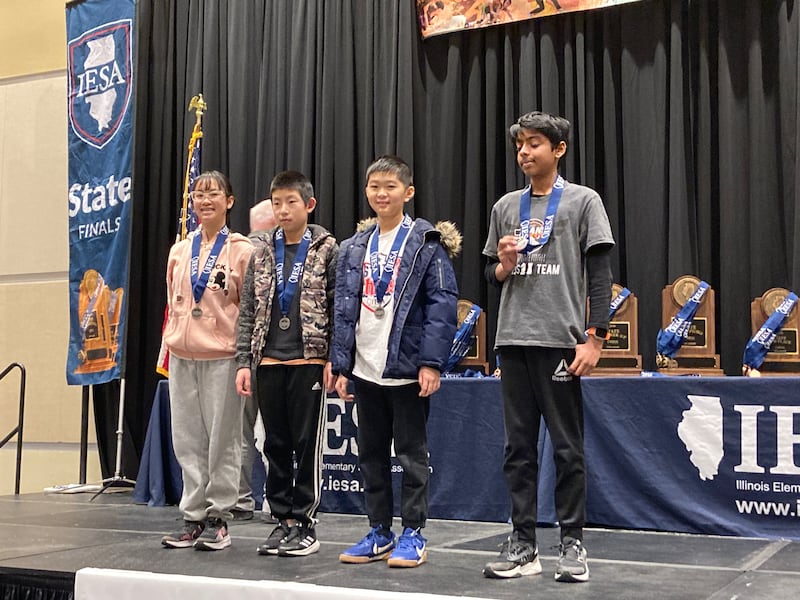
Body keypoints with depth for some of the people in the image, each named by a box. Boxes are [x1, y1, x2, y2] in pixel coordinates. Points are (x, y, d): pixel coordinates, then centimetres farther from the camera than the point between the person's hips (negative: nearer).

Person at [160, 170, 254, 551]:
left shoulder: (242, 251, -2)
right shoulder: (179, 251, 13)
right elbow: (172, 303, 18)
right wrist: (170, 342, 12)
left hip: (222, 357, -5)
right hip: (182, 356, 5)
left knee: (222, 438, 1)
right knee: (187, 440, 7)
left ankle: (218, 519, 10)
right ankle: (193, 518, 16)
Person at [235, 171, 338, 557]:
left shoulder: (326, 249, 0)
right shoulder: (262, 251, 10)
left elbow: (337, 308, -3)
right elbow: (248, 310, 10)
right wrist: (244, 361, 4)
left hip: (308, 361, -4)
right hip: (268, 362, 4)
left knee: (308, 444, 1)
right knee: (276, 445, 9)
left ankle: (304, 523, 10)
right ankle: (283, 520, 19)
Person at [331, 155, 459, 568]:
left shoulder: (426, 243, -4)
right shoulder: (354, 248, 12)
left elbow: (442, 303, -10)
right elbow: (343, 309, 11)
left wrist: (431, 361, -17)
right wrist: (341, 365, 4)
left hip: (406, 367, -5)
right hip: (365, 368, 5)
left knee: (411, 453, 4)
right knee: (371, 453, 12)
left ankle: (413, 534, 14)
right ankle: (379, 532, 23)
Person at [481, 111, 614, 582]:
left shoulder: (583, 201, 2)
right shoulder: (506, 207, 14)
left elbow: (600, 275, -3)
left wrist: (595, 337, -11)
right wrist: (501, 267, -3)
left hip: (561, 340, -4)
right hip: (513, 339, 4)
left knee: (567, 446, 1)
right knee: (519, 446, 6)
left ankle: (573, 543, 10)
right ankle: (523, 544, 13)